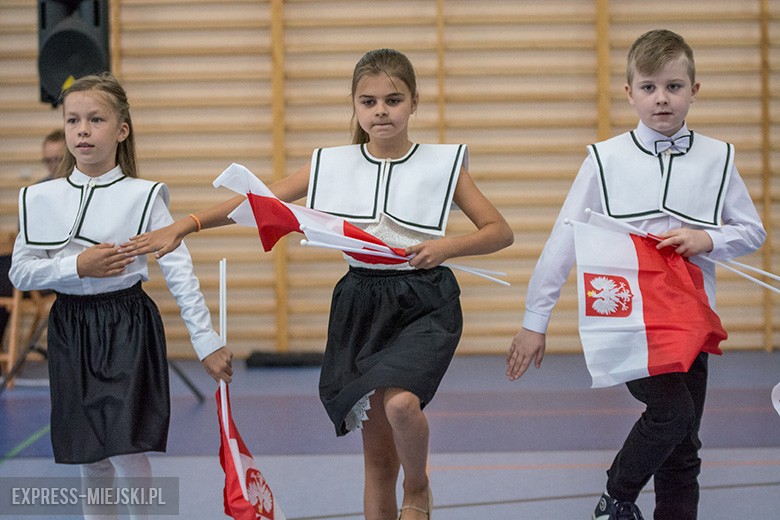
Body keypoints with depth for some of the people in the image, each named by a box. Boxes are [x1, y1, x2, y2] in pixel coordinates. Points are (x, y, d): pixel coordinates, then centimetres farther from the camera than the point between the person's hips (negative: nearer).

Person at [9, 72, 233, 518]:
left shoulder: (142, 197, -5)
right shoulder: (41, 198, 2)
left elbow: (179, 272, -6)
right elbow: (21, 271, 0)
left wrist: (207, 342, -9)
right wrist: (77, 266, -15)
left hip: (127, 325, -3)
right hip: (70, 327, 3)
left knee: (127, 452, -8)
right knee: (89, 459, 8)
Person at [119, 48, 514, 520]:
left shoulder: (443, 165, -3)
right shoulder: (332, 166, 4)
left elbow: (501, 231, -1)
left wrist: (447, 247, -19)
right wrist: (183, 227, -5)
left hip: (423, 304, -3)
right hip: (360, 305, 3)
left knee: (400, 402, -30)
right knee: (378, 453, 6)